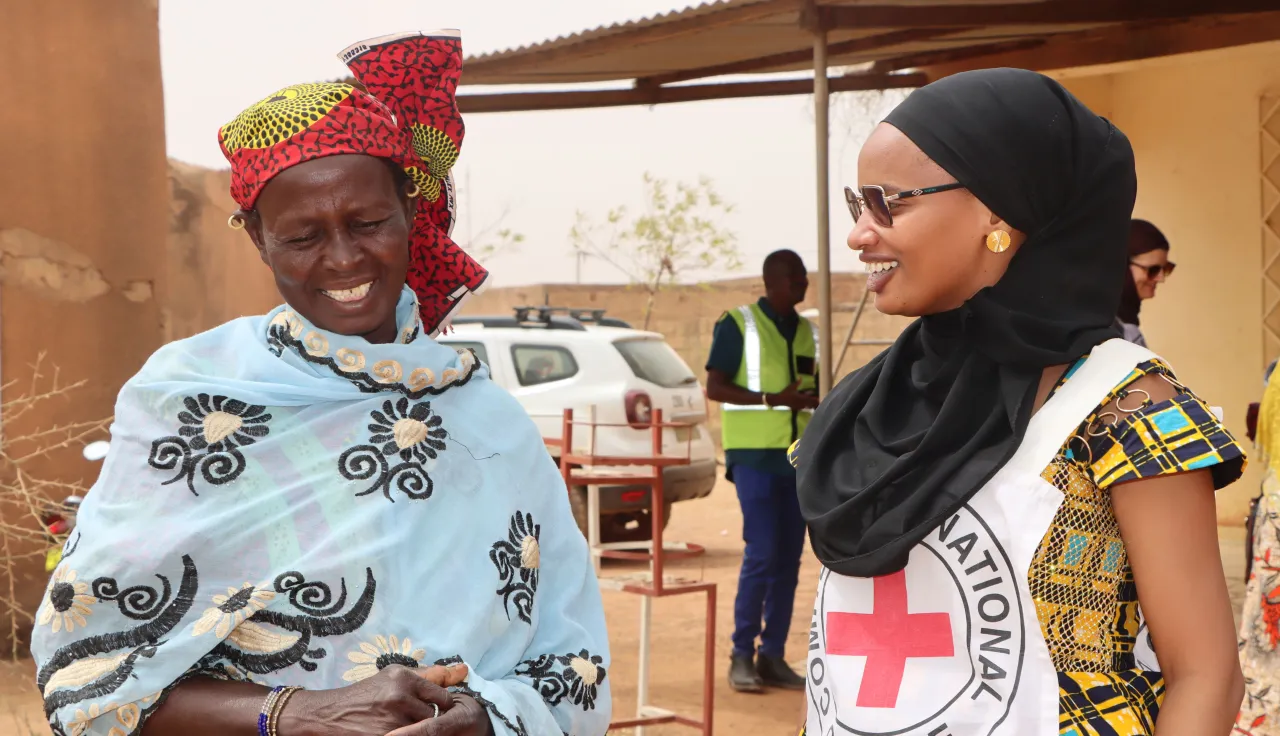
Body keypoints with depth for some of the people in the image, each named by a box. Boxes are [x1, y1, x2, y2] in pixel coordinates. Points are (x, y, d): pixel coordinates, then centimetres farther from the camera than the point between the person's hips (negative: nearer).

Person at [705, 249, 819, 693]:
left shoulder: (807, 331, 14)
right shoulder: (738, 324, -4)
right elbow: (715, 388, -9)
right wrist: (773, 399, -18)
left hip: (799, 459, 6)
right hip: (755, 456, -6)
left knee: (788, 560, 4)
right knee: (762, 554, -12)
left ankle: (773, 657, 11)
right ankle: (742, 656, -2)